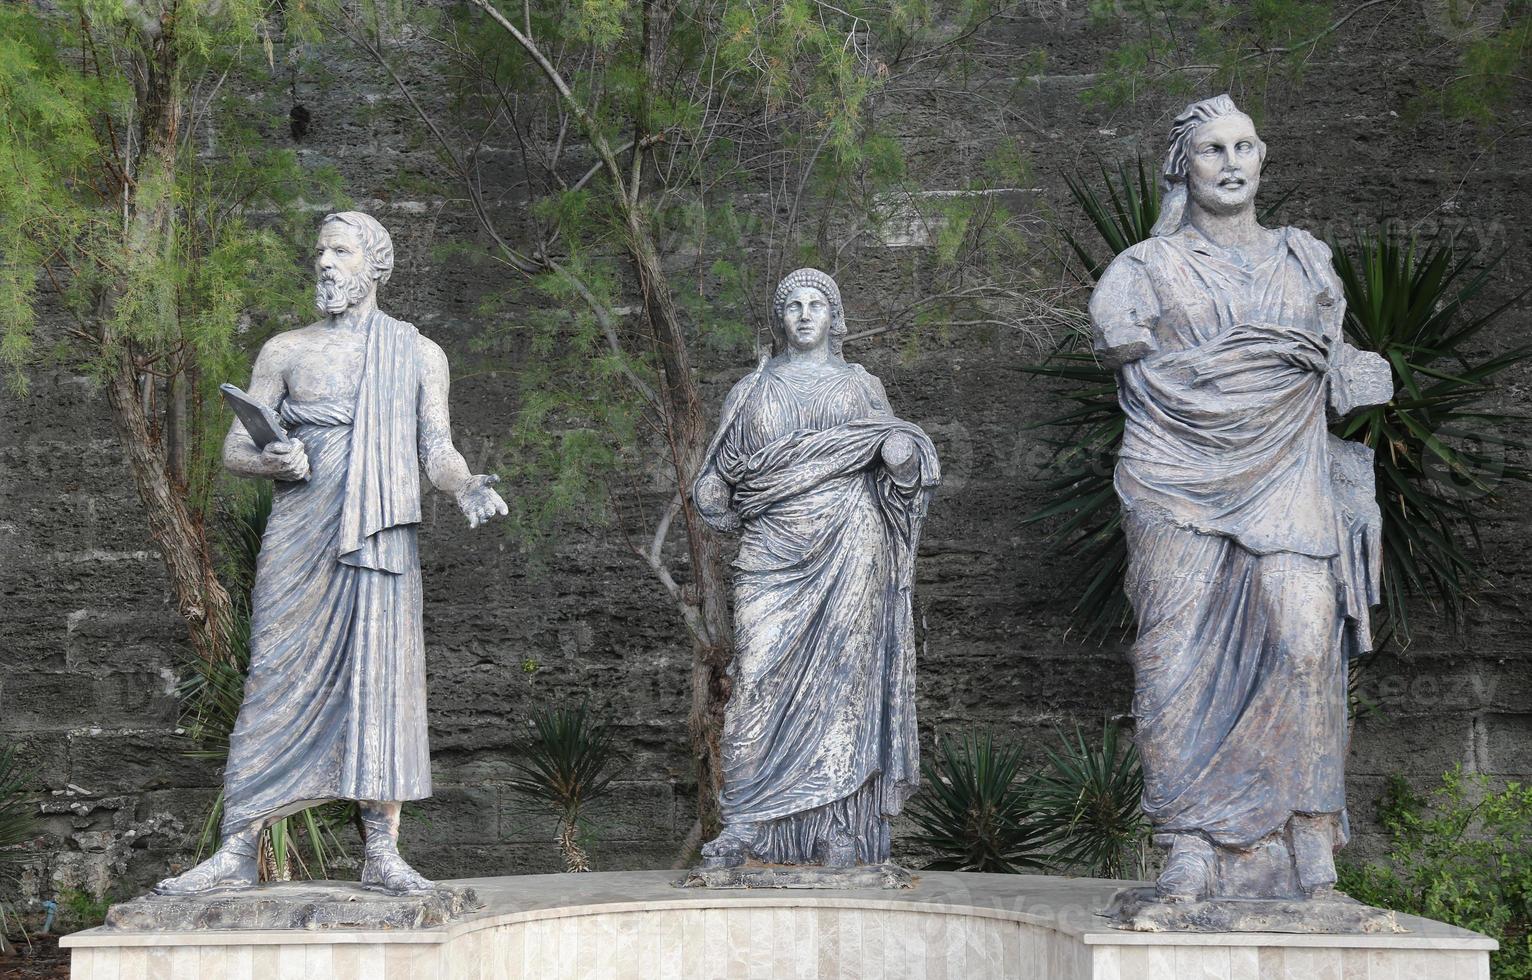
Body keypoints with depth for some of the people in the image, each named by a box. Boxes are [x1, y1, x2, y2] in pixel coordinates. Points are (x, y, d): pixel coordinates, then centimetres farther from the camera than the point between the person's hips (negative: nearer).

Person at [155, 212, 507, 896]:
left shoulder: (418, 355, 14)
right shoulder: (287, 351, 13)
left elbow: (437, 449, 8)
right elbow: (235, 447, 10)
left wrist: (467, 487, -13)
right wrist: (273, 461, -13)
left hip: (381, 537, 0)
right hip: (298, 538, 0)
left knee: (381, 682, -5)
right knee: (275, 682, -5)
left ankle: (382, 854, -2)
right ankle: (236, 853, -2)